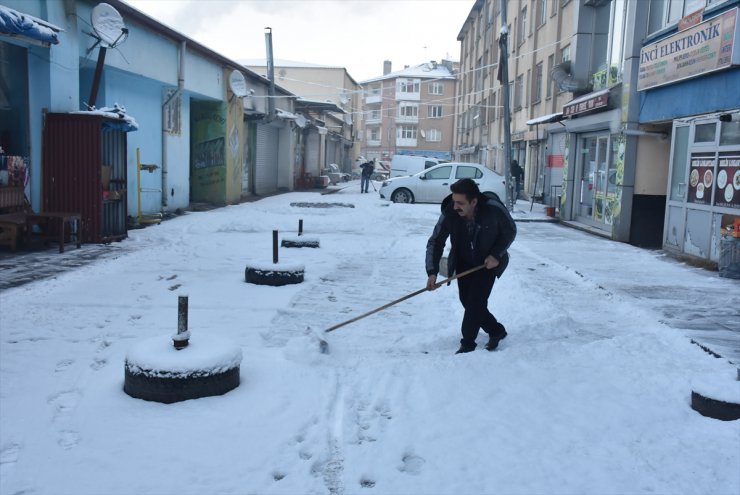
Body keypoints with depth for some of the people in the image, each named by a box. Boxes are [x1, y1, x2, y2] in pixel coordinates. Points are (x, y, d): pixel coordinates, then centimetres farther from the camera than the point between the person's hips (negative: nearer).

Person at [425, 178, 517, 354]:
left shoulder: (494, 209, -31)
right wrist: (432, 272, -29)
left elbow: (510, 231, -11)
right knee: (467, 302, 9)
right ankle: (496, 331, 31)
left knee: (476, 302, -11)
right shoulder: (450, 213, -27)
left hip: (488, 263, -3)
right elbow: (435, 242, -19)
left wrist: (496, 254, -21)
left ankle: (467, 345, 3)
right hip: (464, 264, 4)